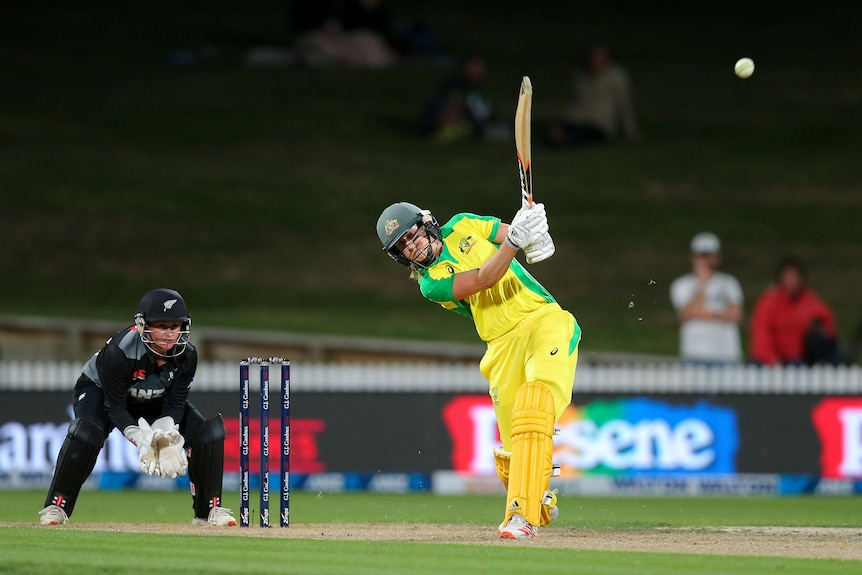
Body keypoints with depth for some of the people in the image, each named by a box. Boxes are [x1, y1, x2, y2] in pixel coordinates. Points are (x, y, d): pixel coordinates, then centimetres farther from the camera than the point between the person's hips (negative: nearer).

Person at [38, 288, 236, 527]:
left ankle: (209, 510, 2)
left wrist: (166, 436, -37)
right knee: (86, 432, -36)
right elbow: (116, 408, -29)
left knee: (207, 433, -14)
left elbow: (174, 404, -17)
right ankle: (55, 507, -23)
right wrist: (143, 440, -41)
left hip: (155, 401, 4)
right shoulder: (120, 350, -37)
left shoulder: (186, 355, -24)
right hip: (100, 390, -4)